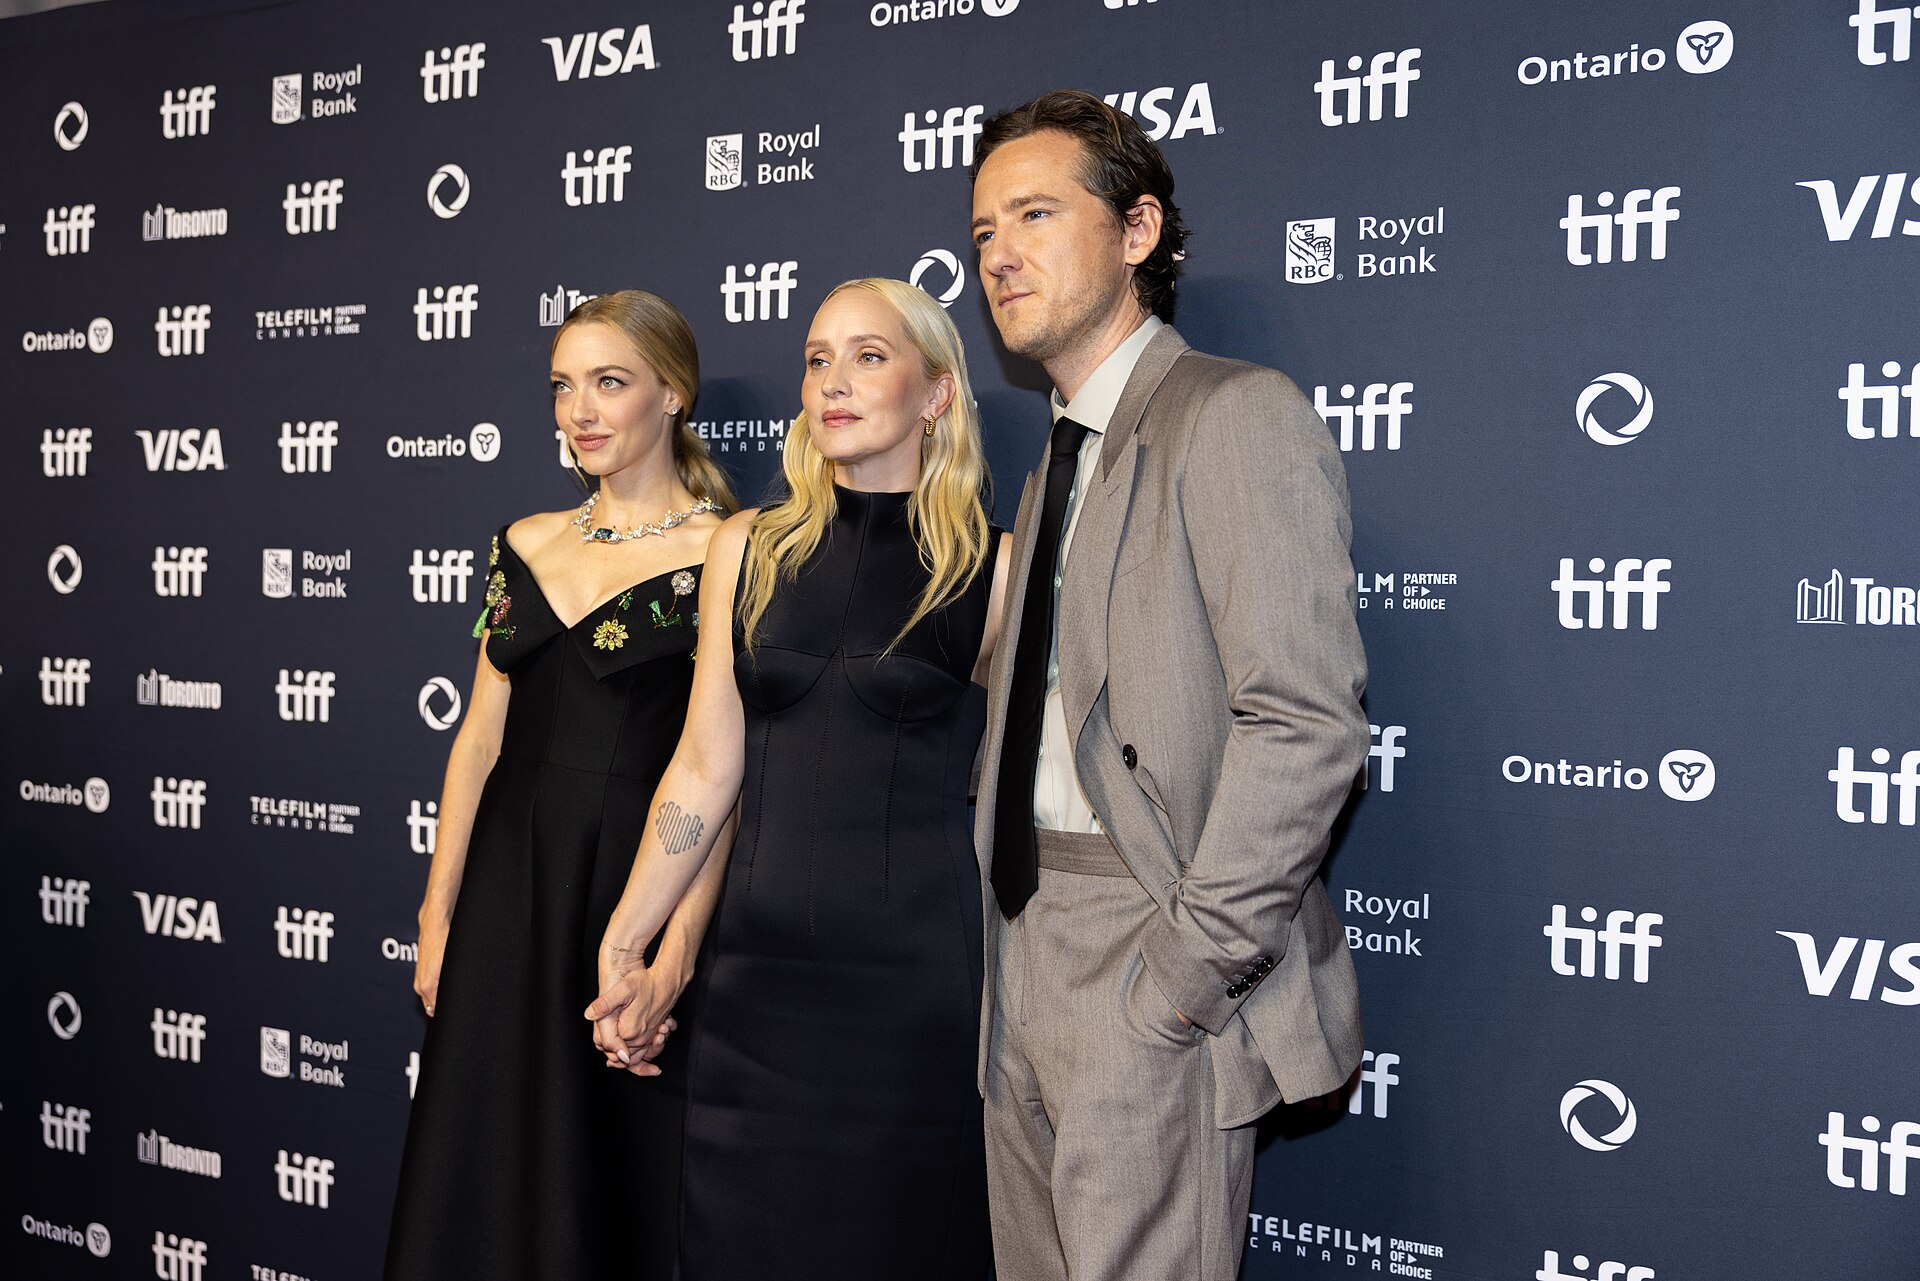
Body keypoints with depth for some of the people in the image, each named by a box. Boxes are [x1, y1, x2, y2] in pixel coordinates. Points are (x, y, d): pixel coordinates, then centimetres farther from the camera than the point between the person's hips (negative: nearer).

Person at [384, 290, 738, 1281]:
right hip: (507, 884, 5)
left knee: (618, 1183, 6)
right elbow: (481, 737, 11)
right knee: (484, 1171, 13)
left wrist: (673, 957, -21)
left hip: (634, 888, -5)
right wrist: (436, 918, 8)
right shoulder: (528, 546, 10)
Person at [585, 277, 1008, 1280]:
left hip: (916, 965, -3)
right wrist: (620, 950, 7)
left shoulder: (992, 571, -3)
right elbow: (705, 769, 8)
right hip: (760, 959, 3)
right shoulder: (748, 551, 7)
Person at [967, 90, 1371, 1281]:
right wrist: (1017, 940, 7)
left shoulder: (1238, 414, -10)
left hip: (1151, 971, -8)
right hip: (1030, 957, 8)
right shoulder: (1058, 464, 19)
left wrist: (1188, 968, -19)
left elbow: (1307, 719, -19)